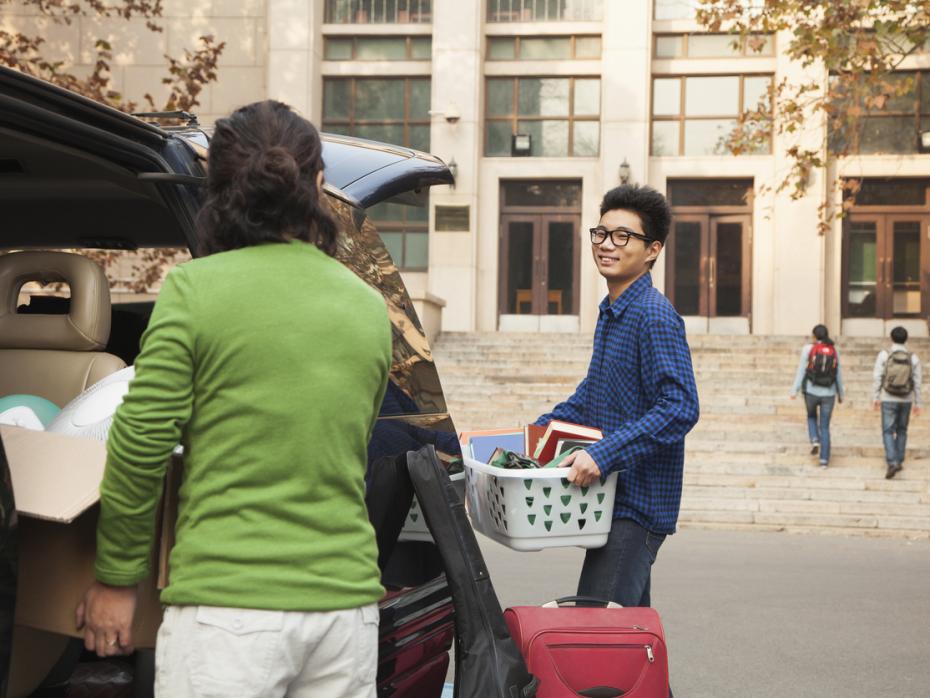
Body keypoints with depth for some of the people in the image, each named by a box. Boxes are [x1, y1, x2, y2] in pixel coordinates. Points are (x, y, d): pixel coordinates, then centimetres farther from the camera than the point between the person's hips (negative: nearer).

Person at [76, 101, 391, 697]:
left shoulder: (195, 289, -5)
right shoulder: (370, 307, 10)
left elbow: (141, 445, -7)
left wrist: (116, 579, 5)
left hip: (228, 607, -5)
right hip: (346, 600, 5)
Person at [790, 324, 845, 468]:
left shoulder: (808, 349, -6)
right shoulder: (834, 350, 3)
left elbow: (801, 371, -9)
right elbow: (838, 374, 8)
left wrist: (795, 391, -7)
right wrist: (840, 394, 19)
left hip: (811, 392, -2)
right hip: (828, 393, 2)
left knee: (811, 416, 28)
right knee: (824, 427, 11)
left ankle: (815, 441, 4)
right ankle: (824, 460, 4)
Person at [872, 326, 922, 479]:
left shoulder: (884, 354, -10)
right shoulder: (913, 358, -4)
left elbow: (877, 377, -11)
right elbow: (917, 383, -2)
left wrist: (875, 398, -2)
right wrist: (917, 404, 6)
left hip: (889, 400, -2)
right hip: (906, 400, 2)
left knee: (888, 432, 0)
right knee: (901, 430, 20)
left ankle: (892, 463, -17)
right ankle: (899, 461, 24)